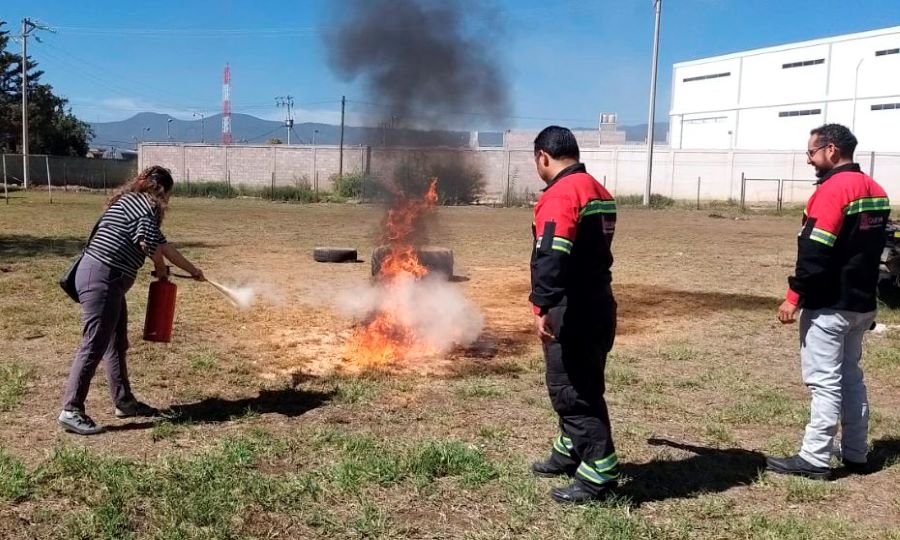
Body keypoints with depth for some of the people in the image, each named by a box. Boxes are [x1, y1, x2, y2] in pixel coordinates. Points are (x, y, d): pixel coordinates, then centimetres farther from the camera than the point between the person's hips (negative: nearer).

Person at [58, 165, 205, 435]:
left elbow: (161, 243, 26)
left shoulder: (131, 202, 22)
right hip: (101, 278, -11)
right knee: (94, 346, -9)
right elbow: (150, 242, -20)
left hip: (108, 280, 11)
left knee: (117, 344, 16)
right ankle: (71, 411, -5)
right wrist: (162, 270, 0)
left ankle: (124, 402, 25)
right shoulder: (143, 204, -8)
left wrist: (192, 270, 30)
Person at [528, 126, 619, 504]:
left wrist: (542, 306, -34)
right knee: (577, 384, 20)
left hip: (573, 310, -10)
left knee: (574, 390, -4)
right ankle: (571, 452, 34)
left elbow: (551, 257, -29)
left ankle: (600, 473, 1)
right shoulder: (599, 192, 16)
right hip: (597, 302, 10)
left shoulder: (560, 194, -16)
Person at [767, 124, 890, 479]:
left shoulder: (833, 189, -16)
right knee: (850, 377, 16)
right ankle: (855, 455, 22)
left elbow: (816, 252, -21)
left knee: (824, 381, -5)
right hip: (862, 303, 9)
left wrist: (795, 296, -17)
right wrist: (862, 291, 21)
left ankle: (815, 460, 0)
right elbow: (872, 247, 17)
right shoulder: (876, 192, 13)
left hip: (829, 305, -9)